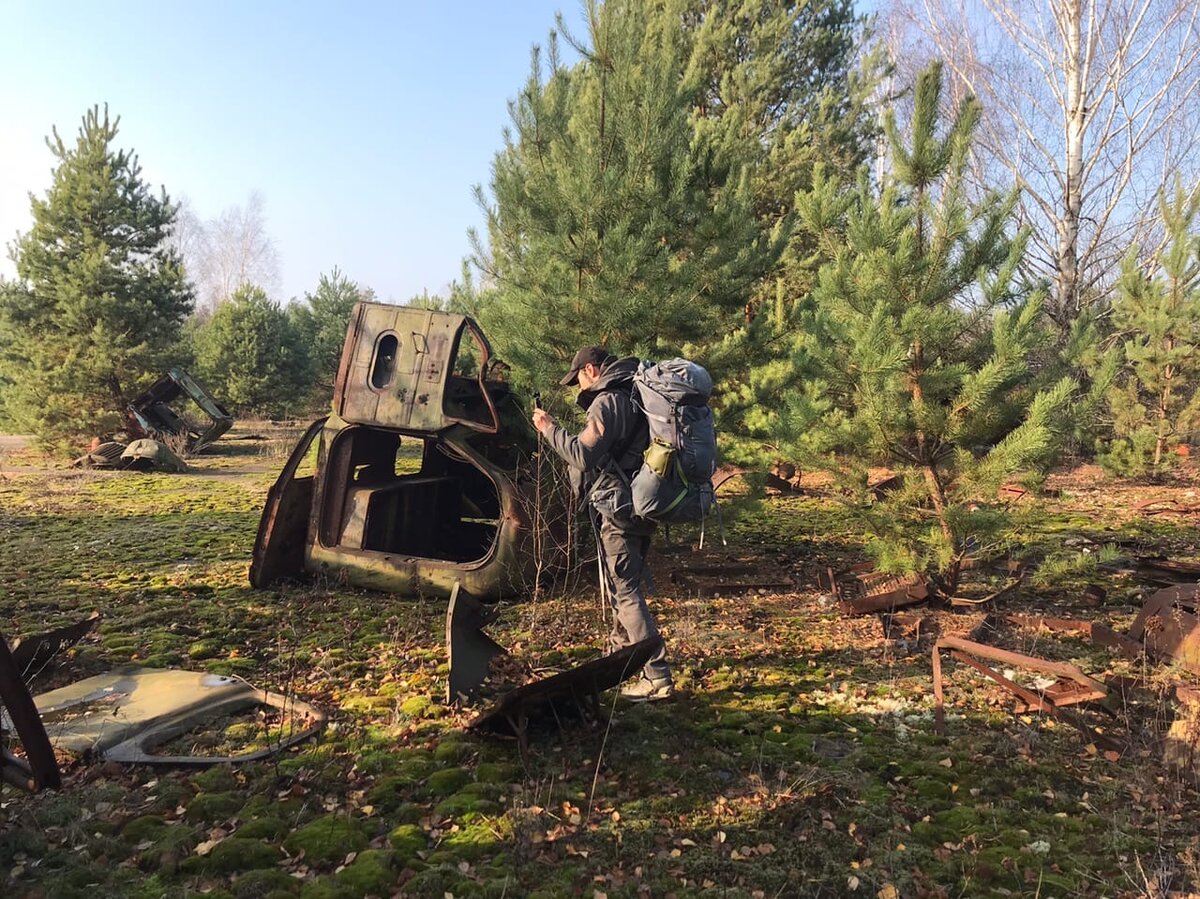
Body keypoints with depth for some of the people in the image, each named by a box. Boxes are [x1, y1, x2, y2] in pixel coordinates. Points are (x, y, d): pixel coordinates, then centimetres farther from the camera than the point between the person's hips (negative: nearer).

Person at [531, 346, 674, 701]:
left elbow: (583, 455, -21)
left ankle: (657, 676, -8)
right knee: (623, 584, 23)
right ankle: (620, 652, 39)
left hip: (618, 508, -10)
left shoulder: (608, 401, -14)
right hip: (640, 505, 10)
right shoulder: (633, 395, 15)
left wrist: (550, 428, -10)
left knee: (626, 591, -7)